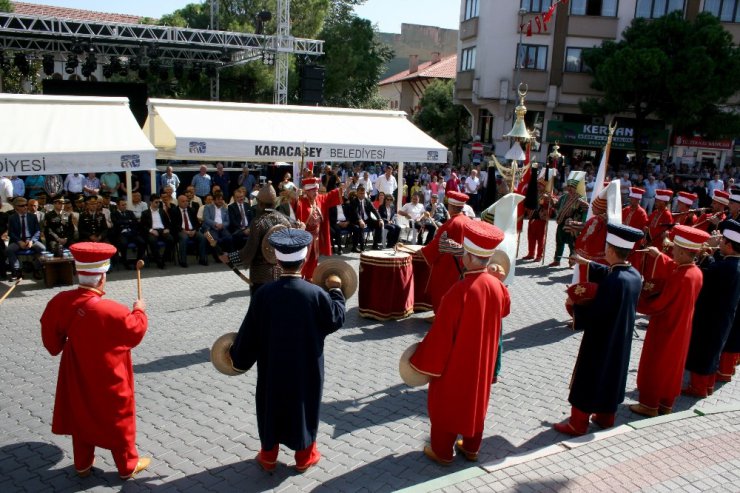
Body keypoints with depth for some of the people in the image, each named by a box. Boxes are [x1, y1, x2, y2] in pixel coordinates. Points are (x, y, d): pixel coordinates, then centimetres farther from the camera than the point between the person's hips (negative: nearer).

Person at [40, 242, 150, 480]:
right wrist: (139, 311, 2)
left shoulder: (60, 301, -13)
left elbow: (50, 331, 4)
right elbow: (136, 331, -16)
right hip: (108, 378, -5)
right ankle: (128, 466, 29)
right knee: (119, 420, 13)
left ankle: (83, 464, 39)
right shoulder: (112, 311, -32)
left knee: (81, 417, 24)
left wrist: (57, 348, 24)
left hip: (77, 374, 6)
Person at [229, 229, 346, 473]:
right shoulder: (315, 293, -19)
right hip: (306, 365, -1)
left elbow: (250, 332, -5)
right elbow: (337, 320, -4)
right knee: (304, 404, 16)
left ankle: (268, 455, 32)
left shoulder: (263, 293, -15)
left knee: (271, 405, 18)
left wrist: (238, 359, 10)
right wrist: (336, 291, 9)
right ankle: (305, 455, 30)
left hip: (272, 365, 1)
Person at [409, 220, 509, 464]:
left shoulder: (459, 291, -30)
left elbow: (441, 333, -24)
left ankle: (442, 451, 29)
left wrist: (424, 361, -11)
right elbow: (503, 310, 13)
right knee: (476, 400, 23)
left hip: (455, 362, -6)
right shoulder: (496, 286, -11)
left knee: (446, 404, 13)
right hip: (483, 360, 6)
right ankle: (471, 447, 39)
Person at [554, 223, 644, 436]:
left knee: (588, 379, 5)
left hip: (601, 340, -8)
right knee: (612, 375, 22)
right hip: (621, 339, 8)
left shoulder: (613, 281, -29)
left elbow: (593, 315, -26)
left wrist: (575, 305, -8)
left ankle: (578, 423, 15)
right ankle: (606, 416, 36)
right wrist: (587, 263, 26)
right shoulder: (634, 275, -4)